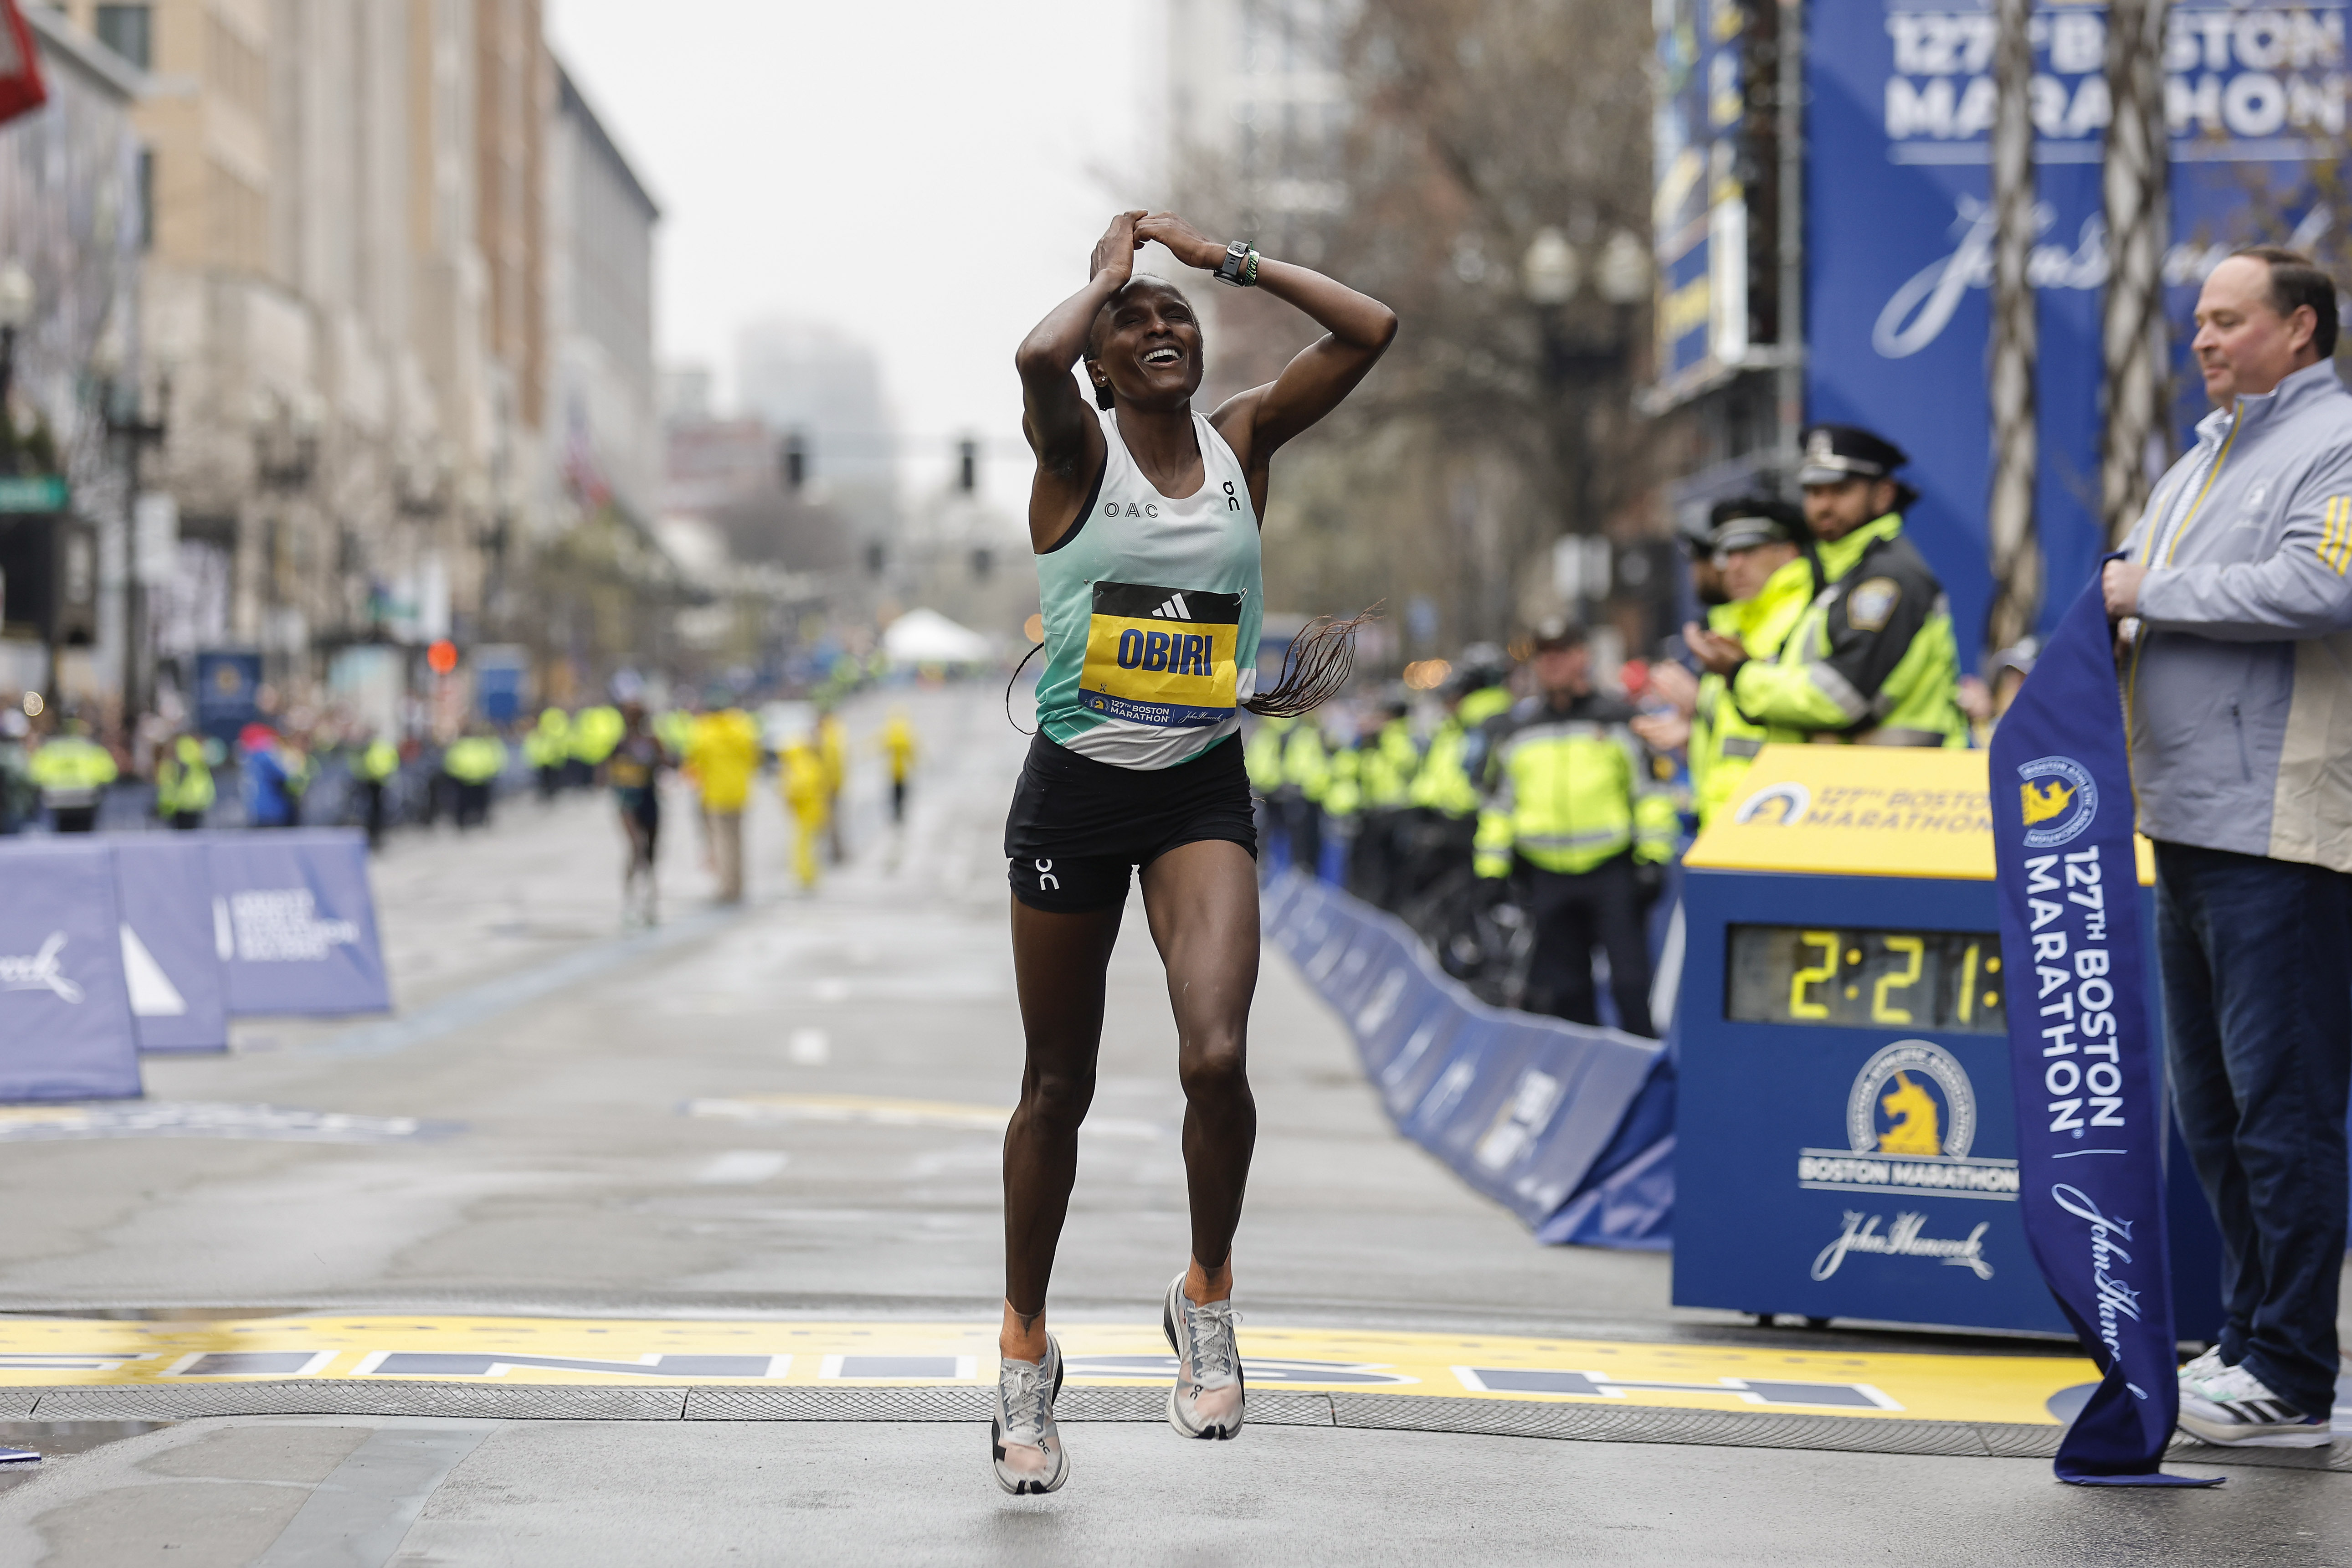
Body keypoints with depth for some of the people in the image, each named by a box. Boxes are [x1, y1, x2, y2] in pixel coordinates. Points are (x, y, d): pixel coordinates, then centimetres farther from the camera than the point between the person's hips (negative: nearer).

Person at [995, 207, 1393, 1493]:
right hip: (1072, 792, -1)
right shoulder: (1077, 449, -5)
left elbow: (1370, 328, -3)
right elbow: (1037, 357, -28)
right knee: (1058, 1086, 9)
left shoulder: (1244, 439, 4)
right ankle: (1026, 1344, 27)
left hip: (1202, 794, 1)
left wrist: (1223, 257, 0)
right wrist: (1108, 270, -10)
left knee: (1215, 1059, -21)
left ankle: (1206, 1296, 4)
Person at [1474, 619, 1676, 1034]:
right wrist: (1491, 873, 8)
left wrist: (1653, 859, -5)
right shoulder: (1516, 730, 11)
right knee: (1565, 988, 7)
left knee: (1631, 983, -7)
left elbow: (1650, 791, 2)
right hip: (1548, 874, 3)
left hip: (1613, 871, -3)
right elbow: (1497, 805, 15)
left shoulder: (1616, 720, 3)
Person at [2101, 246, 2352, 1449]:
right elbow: (2143, 595, 30)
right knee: (2212, 1104, 14)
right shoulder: (2205, 457, 21)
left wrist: (2152, 591, -15)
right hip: (2191, 821, 10)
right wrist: (2108, 628, 7)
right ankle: (2246, 1342, 23)